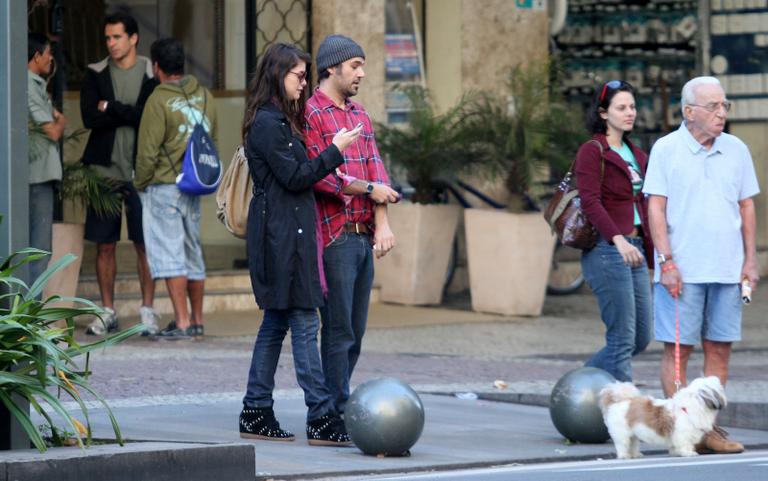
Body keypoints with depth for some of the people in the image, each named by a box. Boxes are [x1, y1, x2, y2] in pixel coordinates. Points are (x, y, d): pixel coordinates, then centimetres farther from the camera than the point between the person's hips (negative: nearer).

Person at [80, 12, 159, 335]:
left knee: (145, 244, -2)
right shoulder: (95, 75, 8)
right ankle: (108, 312, 10)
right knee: (104, 245, 4)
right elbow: (90, 118, -5)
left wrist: (111, 109, -10)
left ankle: (147, 310, 4)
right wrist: (130, 115, -10)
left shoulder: (152, 75, 2)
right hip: (105, 169, 2)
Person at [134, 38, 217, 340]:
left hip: (163, 187, -7)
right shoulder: (205, 97, 7)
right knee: (192, 252, 14)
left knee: (169, 255, -6)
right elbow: (213, 140, 13)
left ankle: (182, 323, -10)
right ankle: (197, 321, 21)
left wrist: (141, 183, 0)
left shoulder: (158, 100, -14)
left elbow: (148, 151, -14)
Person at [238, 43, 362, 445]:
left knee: (276, 322, 11)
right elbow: (295, 177, -16)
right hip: (283, 234, -10)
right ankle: (321, 419, -9)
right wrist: (335, 150, -9)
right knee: (304, 324, -9)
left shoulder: (279, 120, 17)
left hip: (286, 234, 10)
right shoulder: (268, 123, -14)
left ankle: (256, 415, 14)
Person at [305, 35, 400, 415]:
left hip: (364, 236, 8)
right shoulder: (310, 113, -8)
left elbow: (375, 169, 11)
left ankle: (332, 409, 16)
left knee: (355, 330, 9)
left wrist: (382, 223, -2)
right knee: (339, 330, -6)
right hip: (335, 237, -8)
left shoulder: (360, 115, 18)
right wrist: (370, 190, -7)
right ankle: (338, 413, -3)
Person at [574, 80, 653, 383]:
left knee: (641, 338, 8)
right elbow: (590, 202, -17)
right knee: (622, 338, -9)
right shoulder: (592, 151, -5)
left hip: (634, 250, 8)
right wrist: (618, 240, -30)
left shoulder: (636, 155, 19)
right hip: (606, 250, -8)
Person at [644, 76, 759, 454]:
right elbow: (656, 208, -4)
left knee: (719, 348, 4)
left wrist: (751, 259, 7)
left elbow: (747, 207, 14)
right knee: (678, 348, -3)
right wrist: (666, 262, -11)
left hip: (726, 268, 4)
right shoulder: (666, 149, -1)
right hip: (682, 270, -4)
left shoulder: (736, 151, 10)